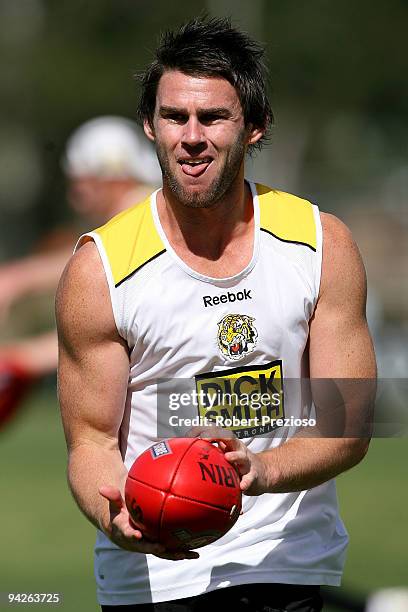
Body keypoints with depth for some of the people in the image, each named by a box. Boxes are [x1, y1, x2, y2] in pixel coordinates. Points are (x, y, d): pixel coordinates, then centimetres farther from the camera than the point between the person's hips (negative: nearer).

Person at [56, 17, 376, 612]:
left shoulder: (323, 245, -3)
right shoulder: (100, 269, -9)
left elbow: (350, 424, -4)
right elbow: (92, 438, -6)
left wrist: (262, 470, -24)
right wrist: (114, 516, -28)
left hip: (287, 558, 1)